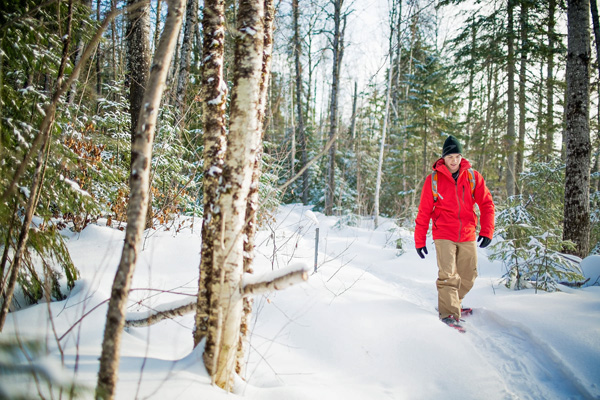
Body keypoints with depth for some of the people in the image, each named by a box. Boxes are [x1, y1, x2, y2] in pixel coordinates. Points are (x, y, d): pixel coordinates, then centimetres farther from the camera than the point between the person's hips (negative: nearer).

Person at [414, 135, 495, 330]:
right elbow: (424, 212, 0)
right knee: (448, 275, -14)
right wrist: (419, 240, 1)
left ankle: (452, 303, 32)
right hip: (444, 235, -3)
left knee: (468, 277, 10)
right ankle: (448, 314, -7)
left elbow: (486, 204, 6)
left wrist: (487, 231, -3)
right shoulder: (433, 179, -3)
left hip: (468, 235, 3)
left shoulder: (473, 177, 2)